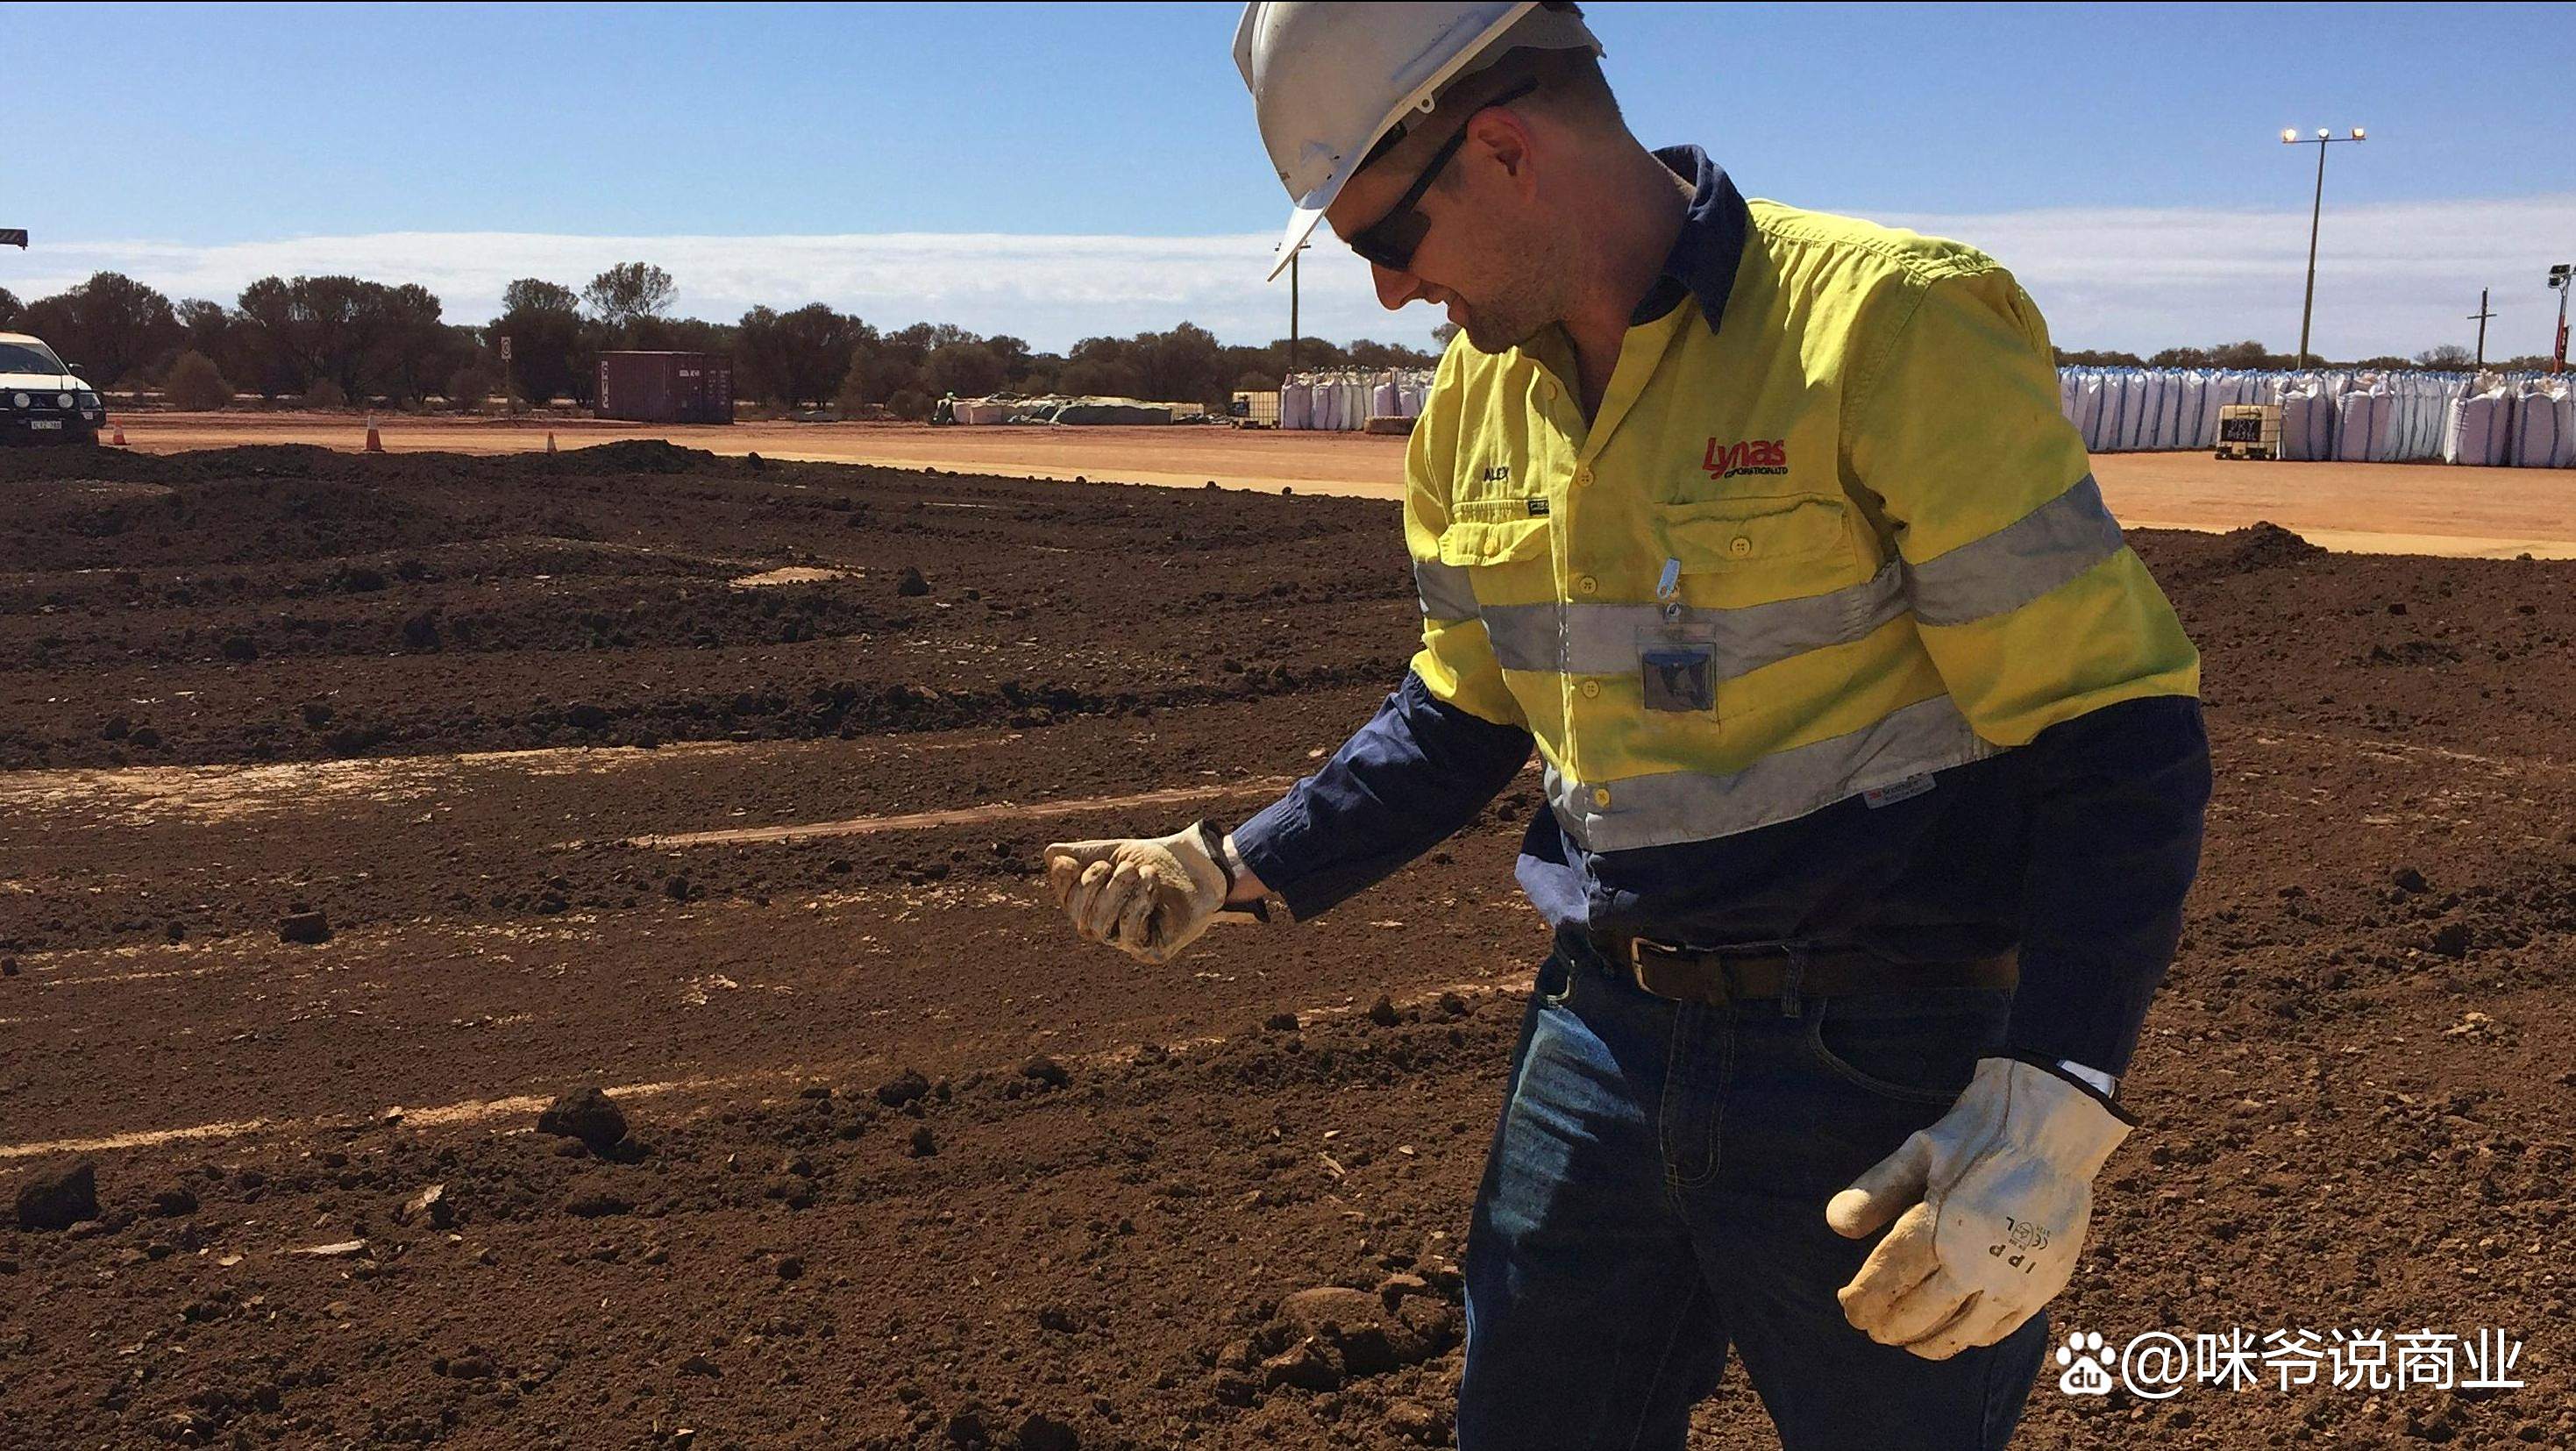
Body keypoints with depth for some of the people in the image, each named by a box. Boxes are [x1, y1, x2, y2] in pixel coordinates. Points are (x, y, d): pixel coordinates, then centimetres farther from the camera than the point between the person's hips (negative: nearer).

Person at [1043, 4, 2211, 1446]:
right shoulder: (1476, 399, 4)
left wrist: (2052, 1108, -26)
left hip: (1884, 1076, -6)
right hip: (1607, 1033, 6)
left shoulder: (1890, 327, -17)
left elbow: (2119, 727, -17)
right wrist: (1240, 868, 6)